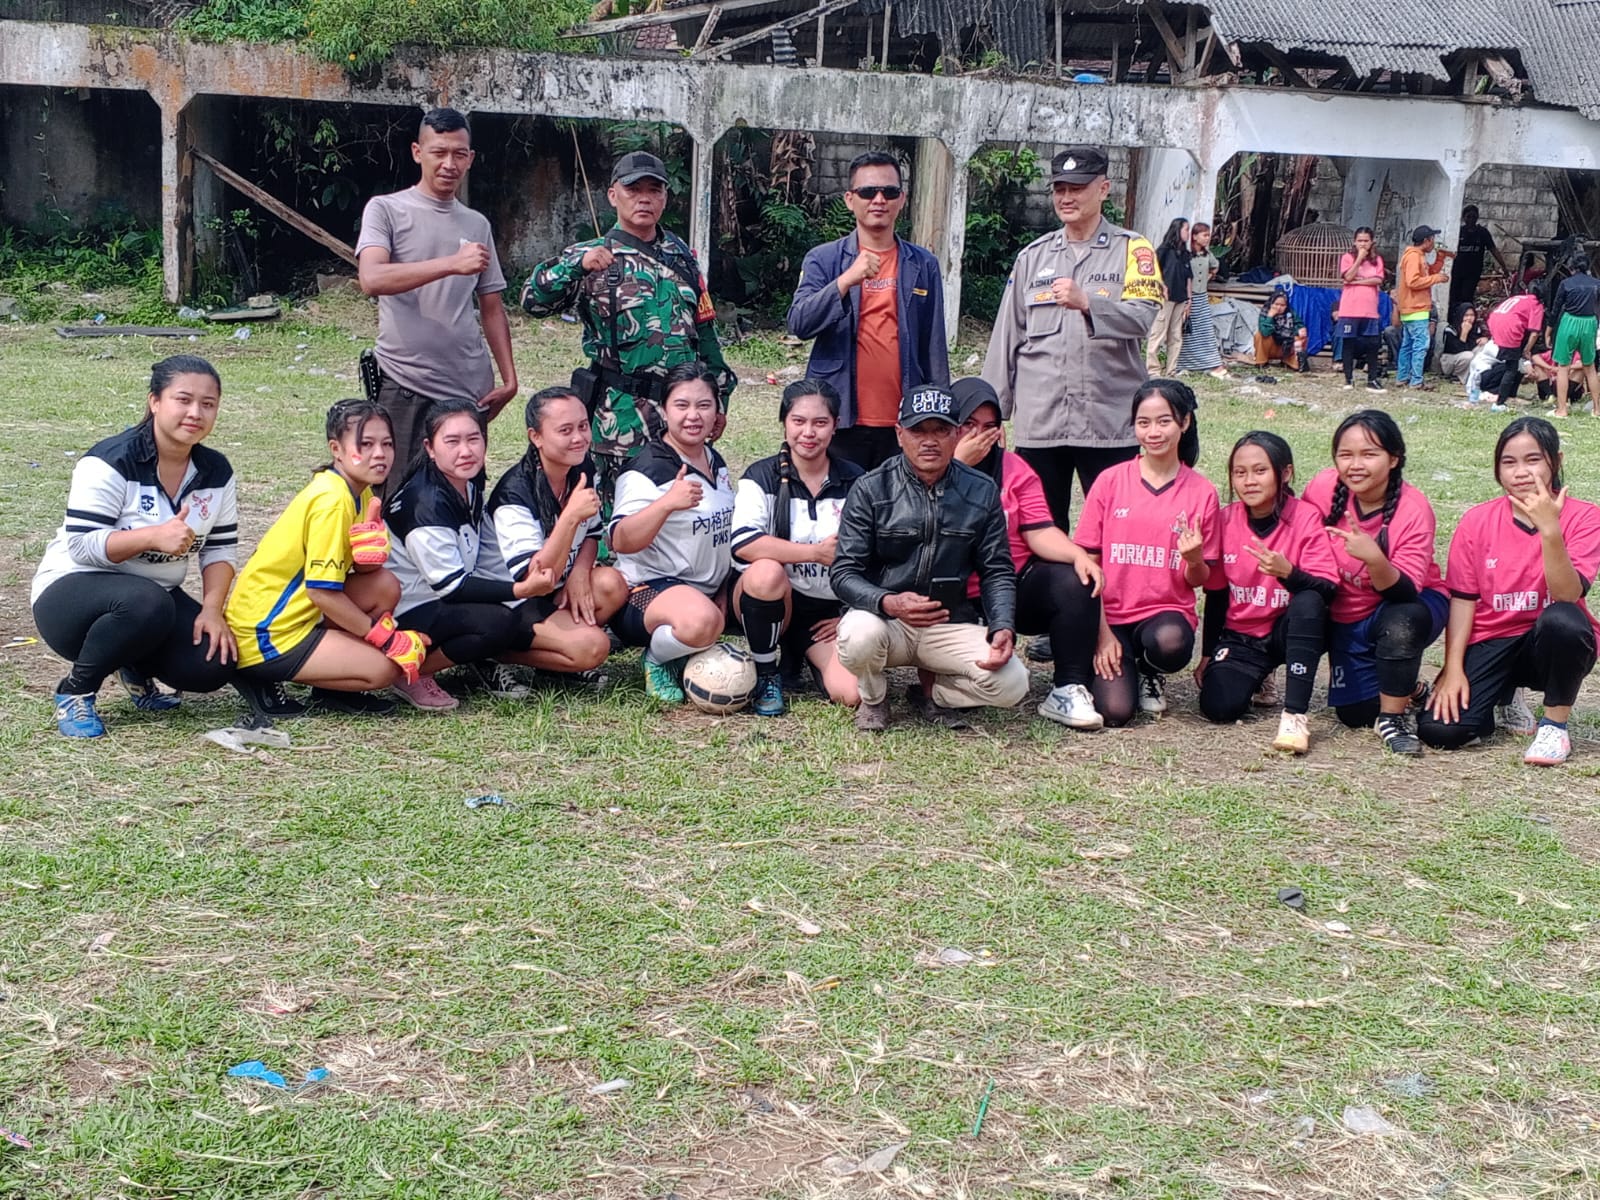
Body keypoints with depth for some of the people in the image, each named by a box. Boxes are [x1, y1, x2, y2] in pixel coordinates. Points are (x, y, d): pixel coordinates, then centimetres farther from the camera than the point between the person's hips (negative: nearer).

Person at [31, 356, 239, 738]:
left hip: (155, 597, 6)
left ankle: (134, 667, 15)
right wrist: (154, 536, -37)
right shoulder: (110, 462, -18)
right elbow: (81, 545, -24)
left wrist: (212, 609, -15)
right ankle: (75, 691, -13)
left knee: (213, 665, -19)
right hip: (72, 591, -6)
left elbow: (220, 549, 3)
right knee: (147, 603, -39)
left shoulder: (216, 472, 0)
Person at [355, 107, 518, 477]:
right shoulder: (386, 210, 1)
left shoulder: (477, 224, 15)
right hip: (404, 387, -4)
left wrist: (509, 378, 10)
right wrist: (451, 264, -26)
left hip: (470, 388, 4)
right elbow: (372, 279, -17)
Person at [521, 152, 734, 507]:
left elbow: (705, 328, 18)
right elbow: (534, 300, -14)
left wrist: (718, 396, 15)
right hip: (623, 416, -5)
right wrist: (576, 263, -29)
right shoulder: (594, 258, -1)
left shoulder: (681, 257, 14)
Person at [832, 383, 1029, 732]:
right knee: (859, 634, -37)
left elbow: (997, 572, 6)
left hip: (952, 626, 2)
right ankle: (872, 699, 0)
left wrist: (1003, 628, -14)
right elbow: (845, 572, -10)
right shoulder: (870, 490, -5)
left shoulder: (982, 492, 4)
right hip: (885, 619, -2)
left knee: (1011, 683, -23)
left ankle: (935, 692, 11)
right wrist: (889, 603, -31)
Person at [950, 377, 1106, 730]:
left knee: (1076, 583, -26)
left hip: (1015, 587, 3)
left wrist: (1079, 555, -21)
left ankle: (1069, 690, -18)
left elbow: (1039, 532, -2)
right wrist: (957, 465, -15)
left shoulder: (1014, 469, 8)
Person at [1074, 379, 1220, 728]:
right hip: (1112, 614, -1)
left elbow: (1198, 580, 6)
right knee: (1115, 712, -22)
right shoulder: (1110, 482, 0)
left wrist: (1194, 559, -18)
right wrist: (1101, 631, -8)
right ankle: (1116, 663, 16)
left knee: (1170, 643, -37)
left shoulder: (1201, 492, 1)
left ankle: (1150, 672, 3)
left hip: (1167, 611, 1)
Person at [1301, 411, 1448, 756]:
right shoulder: (1324, 488, -18)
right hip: (1346, 619, 4)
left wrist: (1374, 559, -49)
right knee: (1355, 714, -1)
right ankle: (1405, 692, 33)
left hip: (1412, 605, -4)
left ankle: (1393, 718, -15)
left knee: (1400, 623, -39)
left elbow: (1404, 592, -33)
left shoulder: (1413, 509, -26)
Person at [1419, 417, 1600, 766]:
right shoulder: (1477, 520, -3)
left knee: (1563, 620, -39)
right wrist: (1453, 669, -11)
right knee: (1439, 730, -22)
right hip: (1491, 643, 2)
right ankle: (1504, 696, 15)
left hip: (1550, 645, -1)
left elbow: (1568, 596, -23)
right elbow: (1463, 598, -1)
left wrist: (1549, 529, -36)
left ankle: (1555, 727, -12)